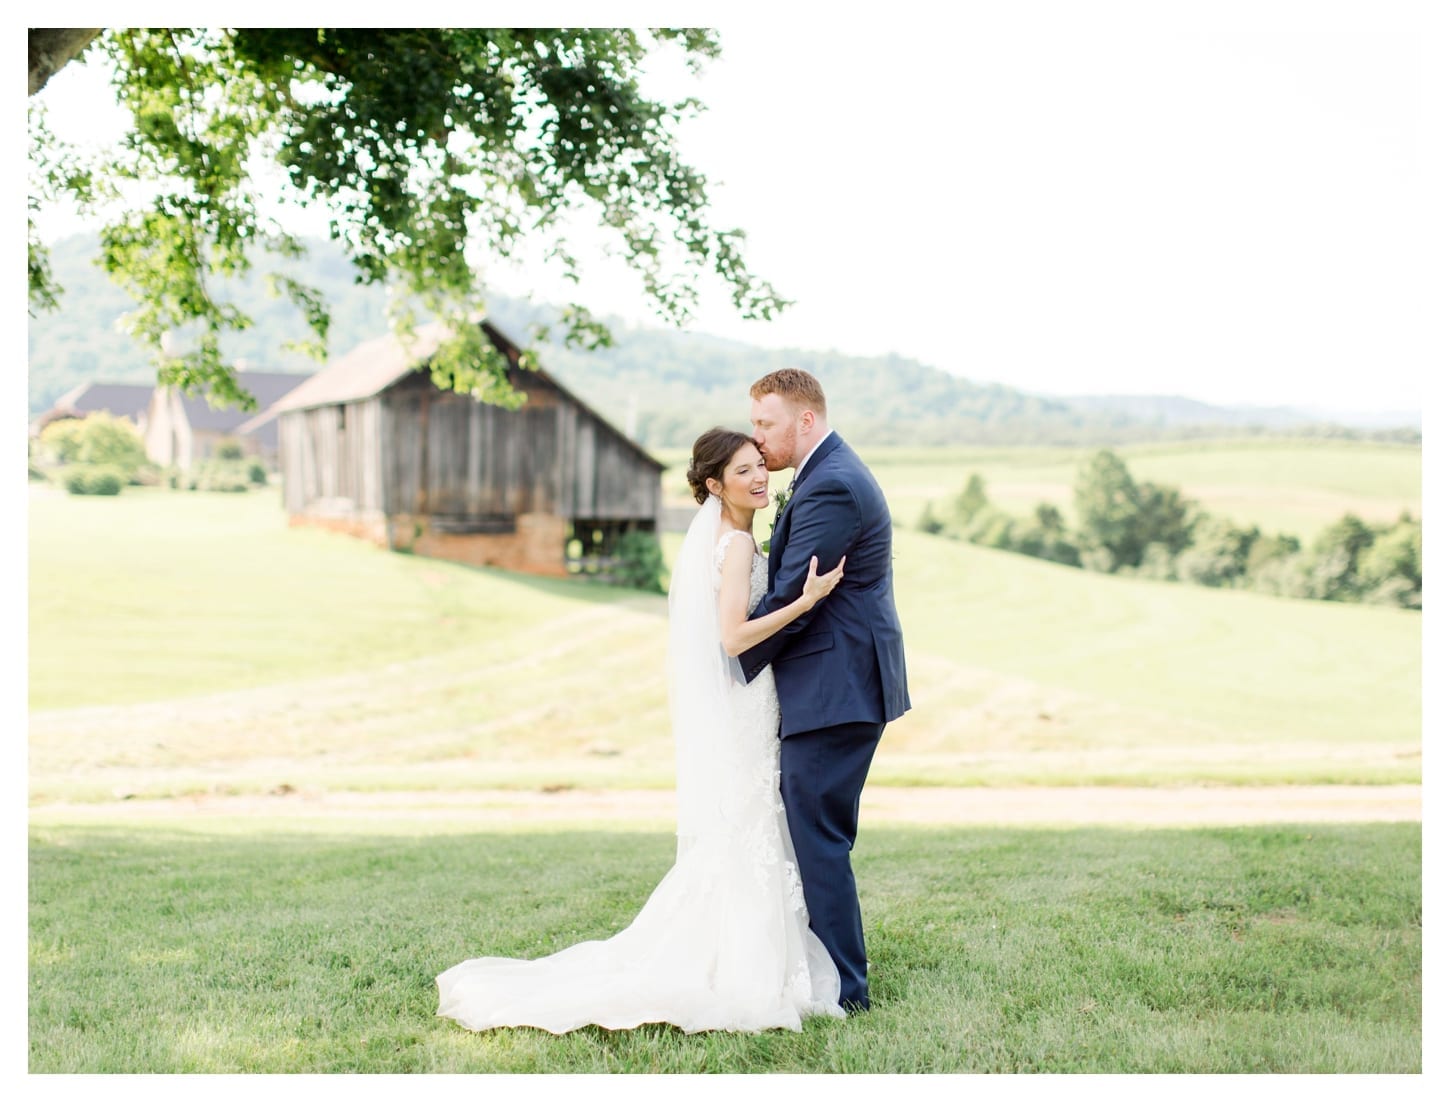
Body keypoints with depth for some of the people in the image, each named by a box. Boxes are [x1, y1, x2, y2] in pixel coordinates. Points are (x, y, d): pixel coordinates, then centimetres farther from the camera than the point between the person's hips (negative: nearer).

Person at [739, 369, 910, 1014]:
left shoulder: (830, 487, -18)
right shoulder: (831, 474, 17)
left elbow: (789, 600, -20)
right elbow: (795, 587, 19)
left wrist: (734, 666, -10)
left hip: (834, 690, -11)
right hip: (839, 687, 11)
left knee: (818, 838, -5)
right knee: (815, 833, 16)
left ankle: (843, 988, 3)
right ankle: (833, 971, 25)